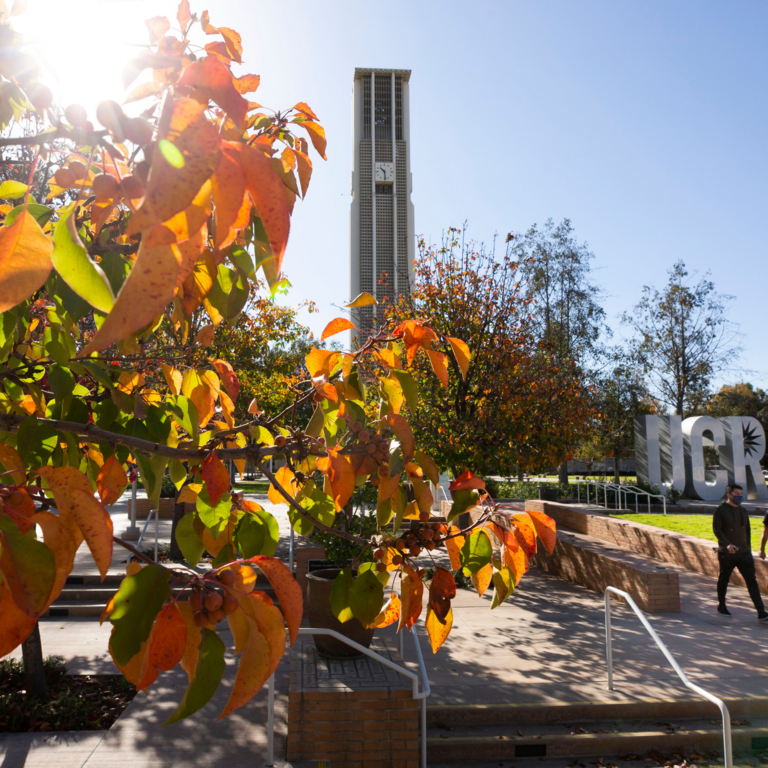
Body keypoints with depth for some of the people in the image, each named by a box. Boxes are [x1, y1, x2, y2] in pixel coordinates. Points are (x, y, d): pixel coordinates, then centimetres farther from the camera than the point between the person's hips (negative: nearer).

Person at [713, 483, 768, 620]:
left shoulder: (743, 511, 11)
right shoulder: (721, 510, -7)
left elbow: (747, 531, 18)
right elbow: (716, 529, -15)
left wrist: (748, 549, 16)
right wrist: (727, 544, -29)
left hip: (744, 553, 4)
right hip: (726, 553, -4)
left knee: (752, 581, -3)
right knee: (723, 580, 9)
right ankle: (721, 606, 27)